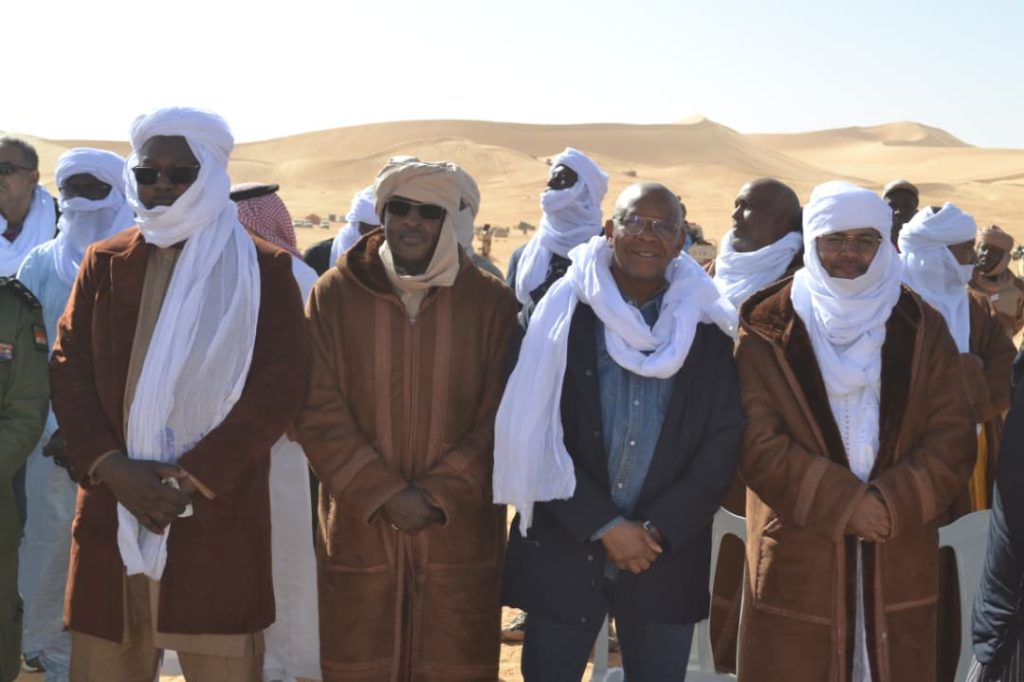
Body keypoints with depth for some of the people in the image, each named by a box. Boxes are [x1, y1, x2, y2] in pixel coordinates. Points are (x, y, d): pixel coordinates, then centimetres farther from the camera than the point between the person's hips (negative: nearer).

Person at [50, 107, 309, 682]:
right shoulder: (105, 263, 13)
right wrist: (110, 467, -10)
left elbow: (279, 389, -5)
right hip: (112, 515, 3)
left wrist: (193, 478, -12)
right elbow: (69, 370, 6)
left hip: (219, 519, -3)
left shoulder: (264, 269, 3)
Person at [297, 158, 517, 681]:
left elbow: (501, 418, -1)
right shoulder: (334, 295, 1)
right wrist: (383, 495, -13)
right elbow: (319, 411, -4)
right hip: (358, 534, 0)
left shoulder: (491, 302, 1)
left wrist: (440, 493, -12)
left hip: (460, 536, 0)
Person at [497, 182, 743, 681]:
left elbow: (724, 441, 1)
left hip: (668, 552, 1)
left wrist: (659, 529, -9)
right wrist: (604, 525, -12)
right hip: (564, 547, -1)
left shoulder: (706, 326, 2)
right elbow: (539, 437, -6)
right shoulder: (563, 313, -3)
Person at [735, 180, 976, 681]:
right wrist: (845, 504, -15)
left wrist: (892, 505, -13)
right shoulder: (767, 329, 0)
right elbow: (758, 443, -7)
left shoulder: (922, 329, 8)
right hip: (797, 560, -2)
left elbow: (952, 439, 1)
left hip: (897, 561, 2)